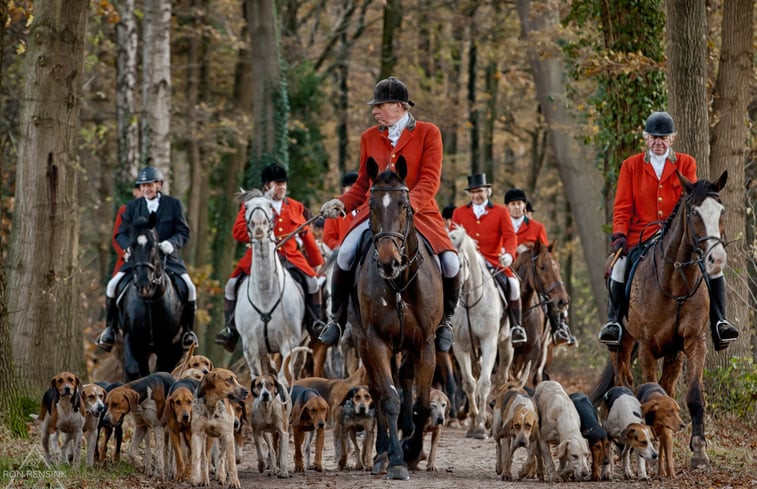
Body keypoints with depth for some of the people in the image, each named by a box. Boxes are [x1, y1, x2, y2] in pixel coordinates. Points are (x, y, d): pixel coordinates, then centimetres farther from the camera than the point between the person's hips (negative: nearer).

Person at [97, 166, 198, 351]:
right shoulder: (132, 206, 9)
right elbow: (121, 234, 6)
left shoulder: (174, 204, 4)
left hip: (168, 257, -1)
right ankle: (111, 329, -2)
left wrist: (171, 243, -22)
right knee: (113, 285, -17)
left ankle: (188, 330, 0)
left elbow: (183, 232, 0)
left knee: (189, 288, -19)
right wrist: (130, 246, -17)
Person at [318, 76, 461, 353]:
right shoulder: (369, 138, 11)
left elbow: (430, 181, -8)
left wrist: (409, 205, -26)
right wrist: (342, 204, -4)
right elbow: (362, 184, 15)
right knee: (345, 255, -24)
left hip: (419, 212, -2)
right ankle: (338, 319, -4)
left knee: (450, 262, -22)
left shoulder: (428, 133, 0)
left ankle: (445, 320, 7)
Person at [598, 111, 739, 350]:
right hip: (641, 237, -1)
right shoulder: (631, 166, 8)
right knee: (620, 266, -28)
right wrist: (620, 234, -14)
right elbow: (622, 206, 4)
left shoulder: (686, 164, 8)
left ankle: (718, 322, -11)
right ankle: (613, 321, -14)